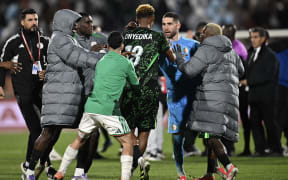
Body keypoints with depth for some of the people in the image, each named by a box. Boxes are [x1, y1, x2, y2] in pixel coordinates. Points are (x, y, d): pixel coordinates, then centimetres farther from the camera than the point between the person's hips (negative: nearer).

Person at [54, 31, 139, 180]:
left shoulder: (100, 61, 17)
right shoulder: (126, 63, 1)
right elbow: (135, 85, 14)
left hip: (90, 107, 6)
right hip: (109, 111, -5)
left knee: (79, 140, 22)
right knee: (127, 143, 4)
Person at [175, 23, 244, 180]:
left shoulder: (206, 50, -6)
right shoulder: (230, 50, 18)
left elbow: (190, 70, -10)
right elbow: (240, 71, 28)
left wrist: (179, 58, 8)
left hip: (213, 94, -8)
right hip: (229, 95, 8)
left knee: (210, 135, -13)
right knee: (213, 135, 14)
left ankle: (228, 167, -30)